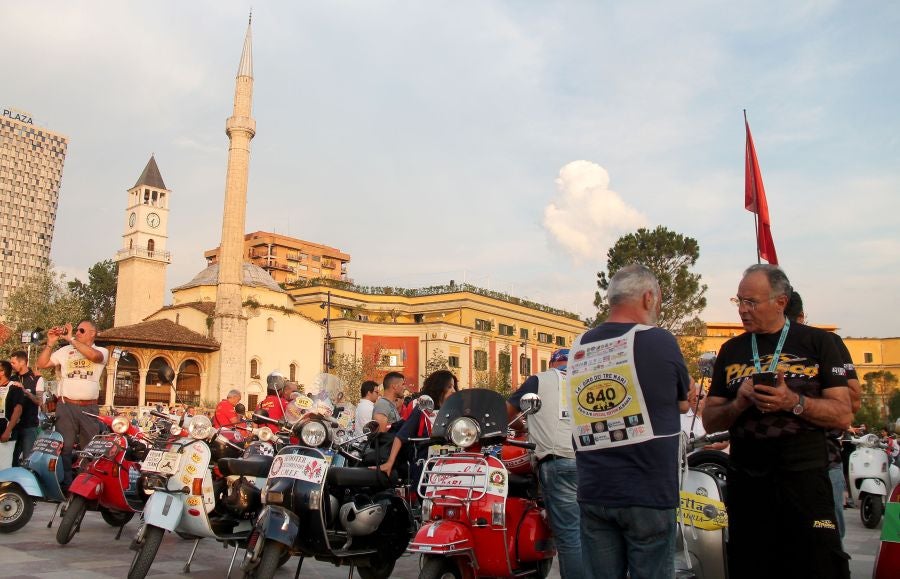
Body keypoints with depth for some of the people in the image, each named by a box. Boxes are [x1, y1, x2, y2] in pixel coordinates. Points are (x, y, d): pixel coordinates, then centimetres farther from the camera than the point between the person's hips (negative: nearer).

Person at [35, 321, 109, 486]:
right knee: (64, 447, -2)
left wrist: (71, 339, -16)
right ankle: (65, 485, 3)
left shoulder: (102, 351, 4)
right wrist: (50, 343, -3)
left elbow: (93, 355, -20)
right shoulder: (65, 351, 10)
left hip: (89, 408, -1)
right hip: (66, 406, 1)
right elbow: (41, 364, 7)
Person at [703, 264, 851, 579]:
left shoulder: (817, 342, 2)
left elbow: (843, 415, -3)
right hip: (746, 480, 3)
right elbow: (709, 421, 9)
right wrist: (739, 403, -10)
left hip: (804, 479, -3)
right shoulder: (731, 350, 10)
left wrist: (794, 402, -20)